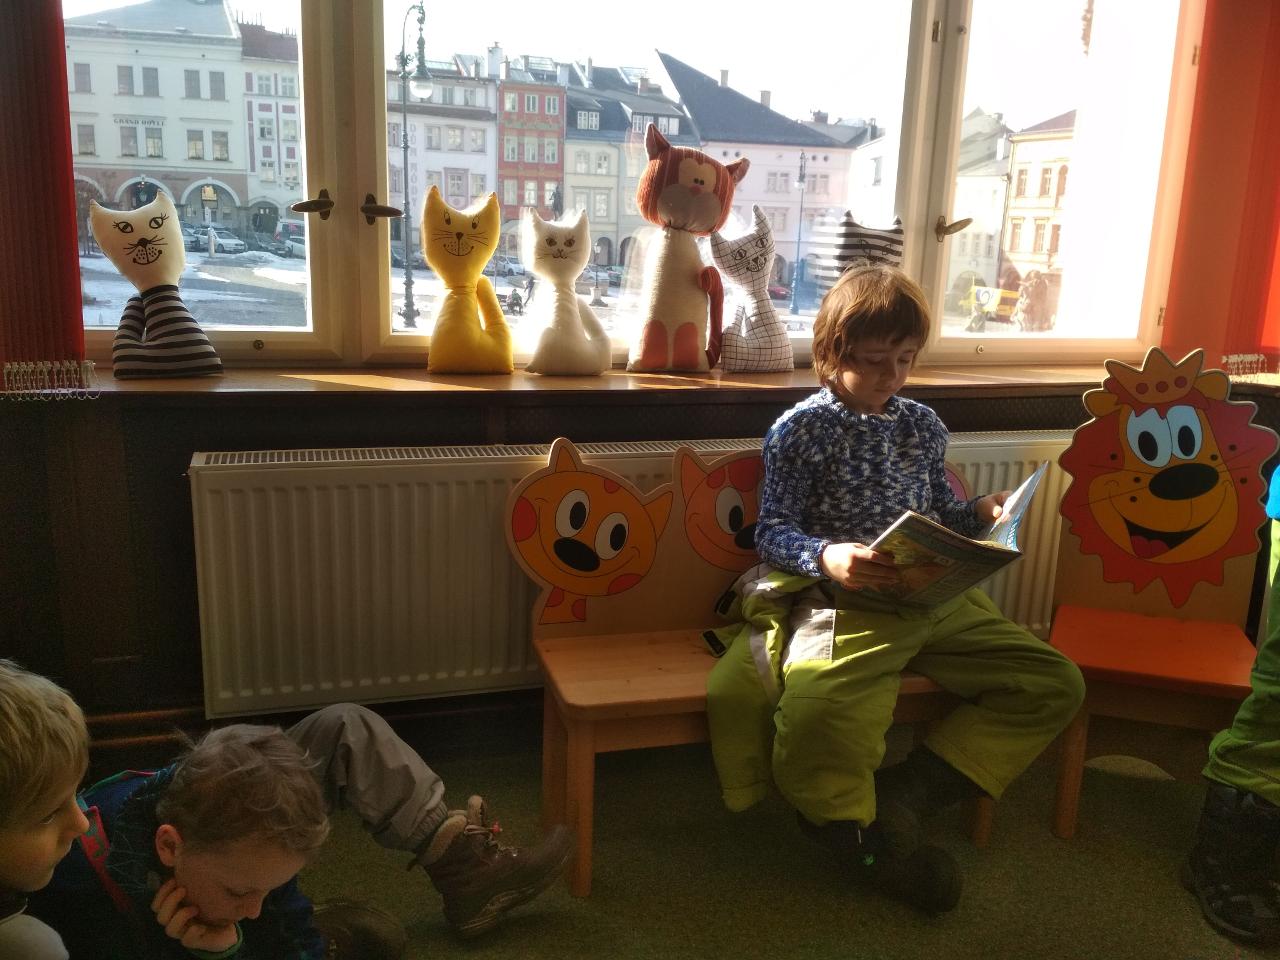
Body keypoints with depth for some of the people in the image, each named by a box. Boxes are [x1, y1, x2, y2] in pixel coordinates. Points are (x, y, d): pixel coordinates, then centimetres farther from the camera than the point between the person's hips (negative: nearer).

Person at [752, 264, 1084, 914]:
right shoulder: (799, 430, -1)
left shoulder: (922, 425, 16)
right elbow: (772, 532, -4)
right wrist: (826, 557, -24)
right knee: (819, 736, -31)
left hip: (938, 599, 6)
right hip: (846, 605, -6)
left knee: (1056, 684, -3)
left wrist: (979, 513, 5)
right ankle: (868, 838, 4)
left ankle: (906, 793, -8)